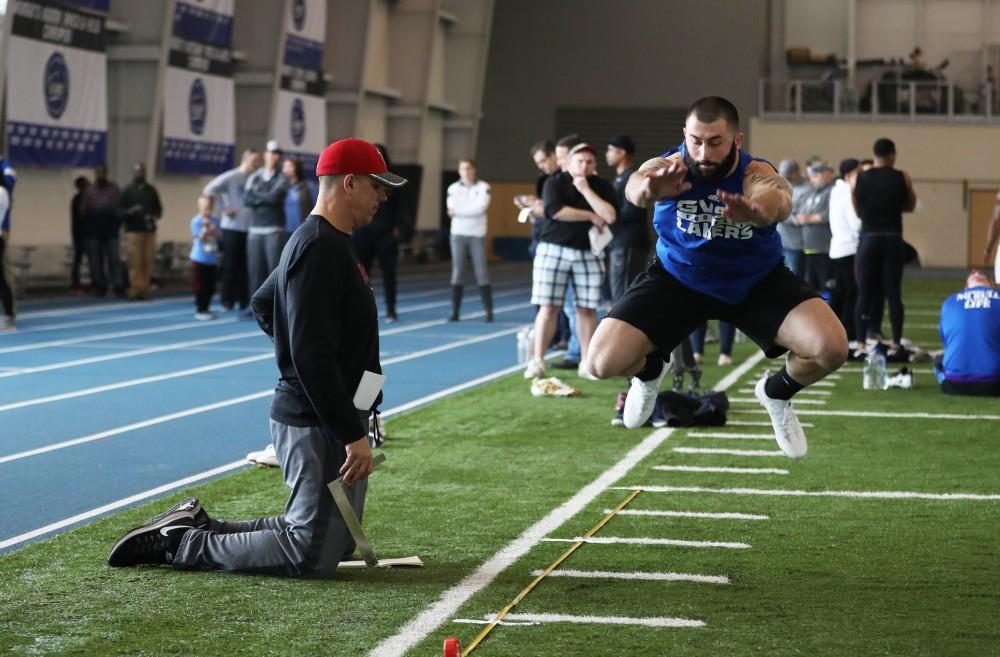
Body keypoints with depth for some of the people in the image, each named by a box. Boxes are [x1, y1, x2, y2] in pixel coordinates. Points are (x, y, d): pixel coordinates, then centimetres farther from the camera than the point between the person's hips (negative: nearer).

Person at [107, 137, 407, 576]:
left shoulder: (314, 241, 15)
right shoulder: (320, 248, -18)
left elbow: (262, 303, 30)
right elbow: (312, 356, -24)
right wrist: (353, 434, -23)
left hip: (325, 423, 11)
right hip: (317, 426, -11)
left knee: (336, 542, 16)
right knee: (313, 558, -8)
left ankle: (196, 526, 19)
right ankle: (180, 545, 0)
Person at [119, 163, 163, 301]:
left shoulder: (151, 190, 15)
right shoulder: (127, 190, 5)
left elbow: (158, 209, 17)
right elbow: (119, 210, 1)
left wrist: (155, 217, -4)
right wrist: (131, 211, -18)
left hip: (150, 231, 3)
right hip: (134, 231, -3)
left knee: (147, 261, -1)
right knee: (135, 262, -9)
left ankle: (144, 290, 2)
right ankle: (135, 290, -8)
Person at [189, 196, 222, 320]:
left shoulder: (215, 220, 6)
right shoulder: (196, 221, -11)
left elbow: (219, 235, 1)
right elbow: (201, 238, -15)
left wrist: (212, 230, -16)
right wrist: (205, 228, -29)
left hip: (212, 259, 6)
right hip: (200, 259, -6)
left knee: (210, 287, 10)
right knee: (200, 287, -2)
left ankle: (205, 308, 22)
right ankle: (199, 311, 5)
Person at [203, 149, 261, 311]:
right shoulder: (230, 177, -7)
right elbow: (208, 191, -10)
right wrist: (224, 209, -11)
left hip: (250, 229, 4)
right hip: (233, 228, -4)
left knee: (246, 267, 7)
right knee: (230, 266, 2)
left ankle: (244, 301, 15)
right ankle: (227, 301, 10)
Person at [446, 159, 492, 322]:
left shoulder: (483, 187, 0)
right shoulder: (453, 188, 5)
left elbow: (481, 208, -14)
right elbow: (452, 211, -6)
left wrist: (459, 211, -12)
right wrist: (471, 210, -16)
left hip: (477, 235, -2)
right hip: (458, 234, 2)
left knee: (482, 273, -3)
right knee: (457, 273, 1)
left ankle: (489, 311, 1)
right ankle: (455, 311, 2)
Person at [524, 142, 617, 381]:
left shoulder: (603, 187, 4)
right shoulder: (555, 183, -2)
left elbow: (609, 216, -12)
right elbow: (556, 211, -18)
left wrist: (586, 190, -13)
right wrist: (591, 216, -12)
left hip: (587, 253, 2)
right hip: (554, 250, -2)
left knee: (587, 309, 2)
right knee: (549, 307, -4)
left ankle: (586, 363, 11)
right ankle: (537, 361, -1)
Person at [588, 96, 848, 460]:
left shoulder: (757, 174, -30)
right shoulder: (669, 167, -26)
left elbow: (777, 201, -55)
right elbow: (636, 185, -51)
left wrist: (758, 210, -81)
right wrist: (649, 189, -77)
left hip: (758, 281, -1)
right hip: (677, 278, 1)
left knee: (831, 348, -22)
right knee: (604, 362, -15)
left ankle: (777, 392, 15)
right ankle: (650, 371, 25)